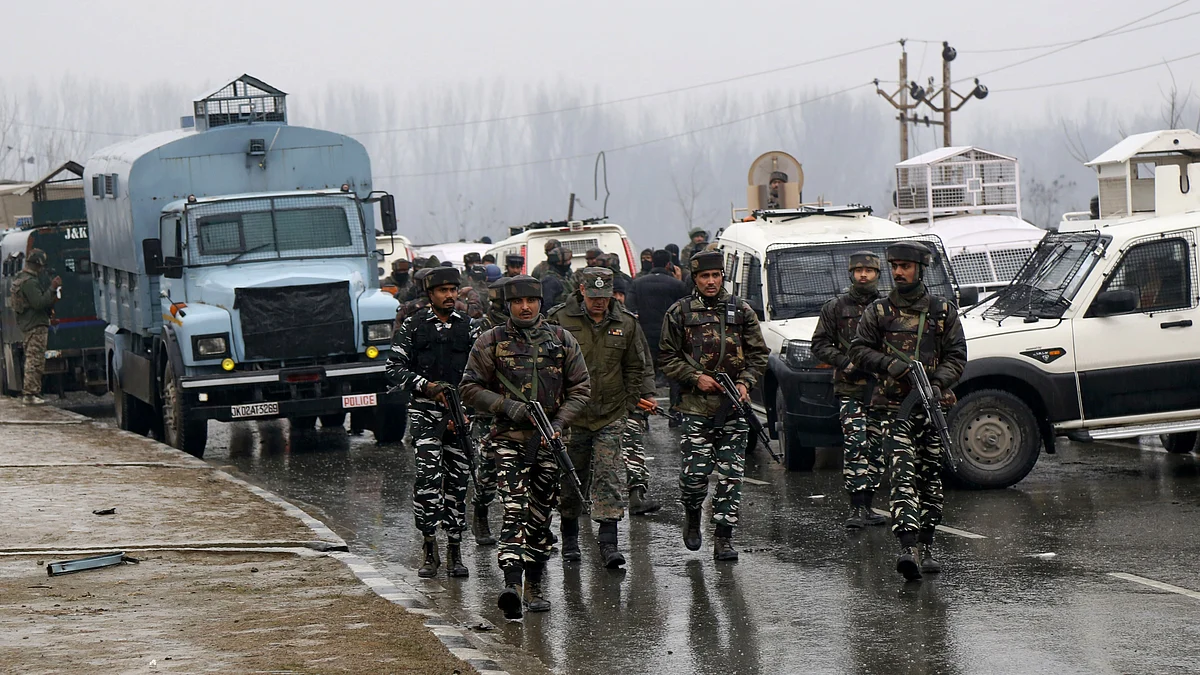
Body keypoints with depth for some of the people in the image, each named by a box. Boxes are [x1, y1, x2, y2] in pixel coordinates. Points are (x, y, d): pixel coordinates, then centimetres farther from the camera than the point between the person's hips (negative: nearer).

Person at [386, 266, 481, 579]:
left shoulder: (468, 327, 11)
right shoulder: (412, 327, 4)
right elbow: (395, 368, 1)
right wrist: (427, 386, -13)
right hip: (425, 412, -3)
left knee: (458, 479, 3)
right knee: (428, 476, -15)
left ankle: (454, 551, 11)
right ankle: (429, 549, -9)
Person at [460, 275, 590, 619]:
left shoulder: (562, 340, 8)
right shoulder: (491, 342, 2)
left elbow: (581, 388, 9)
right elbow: (470, 387, 3)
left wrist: (558, 423, -6)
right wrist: (507, 406, -12)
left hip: (549, 440, 3)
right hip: (510, 439, -3)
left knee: (541, 517, 9)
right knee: (515, 511, -17)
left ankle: (534, 587, 21)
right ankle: (512, 585, -27)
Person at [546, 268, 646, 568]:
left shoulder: (626, 324, 5)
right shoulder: (560, 320, -3)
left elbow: (634, 368, 15)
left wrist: (629, 403, 9)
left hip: (611, 416, 1)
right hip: (571, 416, -1)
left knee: (610, 477, -7)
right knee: (570, 478, 7)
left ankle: (609, 542, -9)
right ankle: (569, 537, 22)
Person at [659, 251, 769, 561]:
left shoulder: (741, 311, 9)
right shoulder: (680, 312, 4)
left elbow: (758, 353, 12)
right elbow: (666, 357, 5)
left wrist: (745, 383, -4)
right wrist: (696, 377, -8)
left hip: (734, 406, 2)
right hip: (696, 407, -2)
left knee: (731, 474, -2)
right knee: (695, 472, -5)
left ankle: (723, 538, 3)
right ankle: (692, 517, 24)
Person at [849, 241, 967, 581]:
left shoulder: (944, 311, 8)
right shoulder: (878, 311, 6)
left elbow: (957, 356, 6)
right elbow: (859, 350, 6)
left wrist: (938, 382, -12)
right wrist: (891, 364, -11)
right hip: (896, 405, -2)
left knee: (931, 477, 7)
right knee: (904, 474, -16)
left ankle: (927, 546, 19)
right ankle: (907, 547, -26)